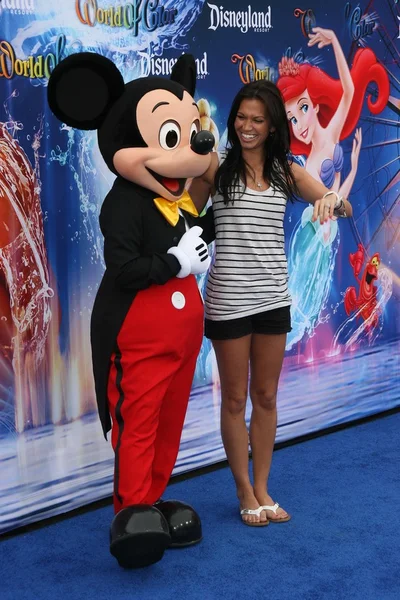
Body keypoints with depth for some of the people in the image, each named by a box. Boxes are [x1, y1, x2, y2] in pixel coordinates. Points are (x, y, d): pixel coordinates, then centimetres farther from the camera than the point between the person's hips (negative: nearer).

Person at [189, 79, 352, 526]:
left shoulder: (287, 171, 4)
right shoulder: (216, 165, -4)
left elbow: (343, 209, -2)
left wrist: (333, 200, -24)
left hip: (273, 296, 3)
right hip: (229, 298, -3)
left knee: (266, 396, 13)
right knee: (235, 399, 8)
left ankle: (262, 488, 26)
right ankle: (245, 492, 22)